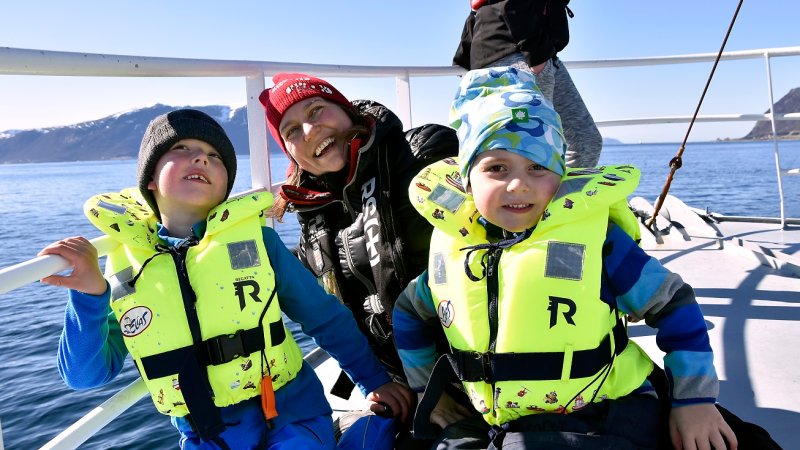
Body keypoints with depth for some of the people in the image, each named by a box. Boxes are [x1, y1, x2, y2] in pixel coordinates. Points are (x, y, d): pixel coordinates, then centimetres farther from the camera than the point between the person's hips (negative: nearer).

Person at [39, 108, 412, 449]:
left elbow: (327, 318, 1)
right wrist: (89, 294, -17)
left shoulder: (255, 239, -7)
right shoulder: (124, 265, -2)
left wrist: (374, 379, 5)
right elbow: (85, 375, -2)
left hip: (289, 419, -2)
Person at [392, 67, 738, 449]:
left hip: (599, 417, -3)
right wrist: (429, 389, 16)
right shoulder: (452, 246, -1)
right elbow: (408, 313, 17)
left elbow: (674, 304, -2)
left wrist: (695, 399, -2)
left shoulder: (594, 239, -12)